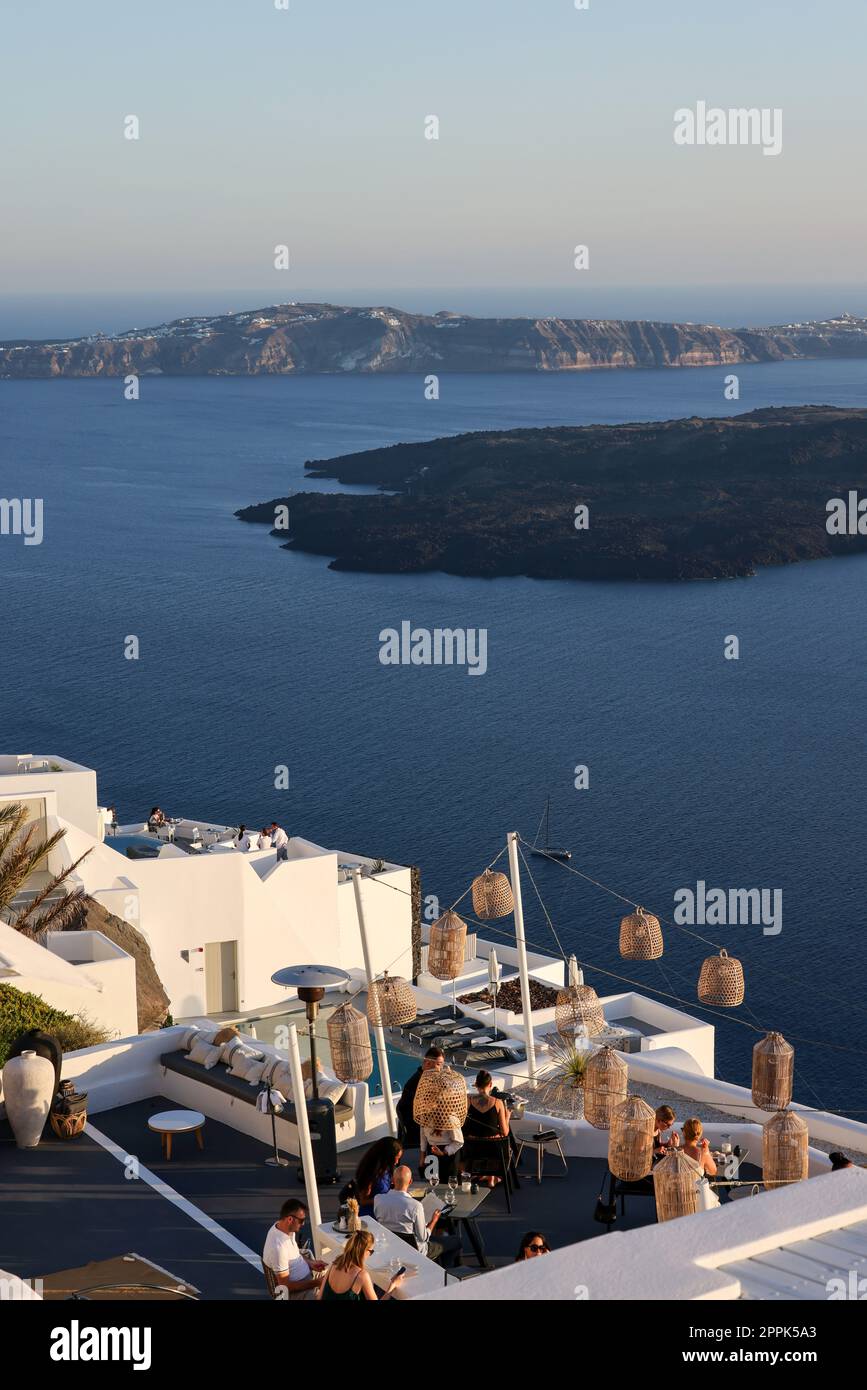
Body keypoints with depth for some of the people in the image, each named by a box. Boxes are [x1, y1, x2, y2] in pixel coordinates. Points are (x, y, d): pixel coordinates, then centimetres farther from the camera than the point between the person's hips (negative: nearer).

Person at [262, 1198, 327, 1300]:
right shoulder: (278, 1247, -32)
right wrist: (315, 1283, -22)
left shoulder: (286, 1228, -5)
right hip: (297, 1291, -9)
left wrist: (310, 1263, 2)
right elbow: (285, 1285, -25)